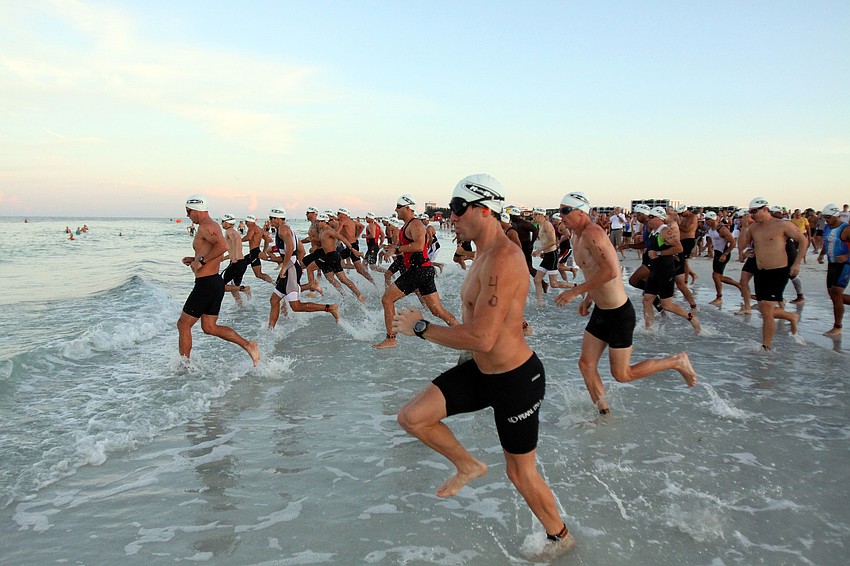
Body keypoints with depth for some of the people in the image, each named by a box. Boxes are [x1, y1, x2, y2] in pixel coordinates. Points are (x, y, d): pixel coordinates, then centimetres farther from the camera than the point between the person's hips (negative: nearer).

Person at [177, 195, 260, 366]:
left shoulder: (205, 227, -15)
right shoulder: (213, 226, 17)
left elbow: (222, 246, -33)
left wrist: (201, 261, -24)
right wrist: (195, 259, 16)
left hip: (205, 283, -10)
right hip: (216, 281, 10)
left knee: (183, 324, 5)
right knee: (209, 327, 13)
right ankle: (248, 345, 3)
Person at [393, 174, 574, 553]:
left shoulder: (503, 259, -27)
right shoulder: (485, 254, 5)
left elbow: (481, 338, -33)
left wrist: (420, 327, -22)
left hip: (516, 380, -9)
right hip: (481, 371, 9)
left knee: (520, 473, 10)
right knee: (411, 417, 0)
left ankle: (560, 538, 38)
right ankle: (468, 466, 25)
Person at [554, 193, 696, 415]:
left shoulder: (592, 233, -23)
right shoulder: (577, 236, 7)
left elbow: (610, 271, -35)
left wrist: (575, 291, -29)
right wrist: (588, 298, 19)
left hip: (619, 314, -9)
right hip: (600, 312, 9)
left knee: (621, 374, 4)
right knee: (586, 365, 10)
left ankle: (677, 361, 21)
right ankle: (603, 412, 26)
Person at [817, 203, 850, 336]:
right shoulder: (827, 228, 9)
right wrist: (821, 254, 8)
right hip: (832, 264, 8)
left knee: (836, 295, -11)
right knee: (833, 295, 10)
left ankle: (837, 328, -2)